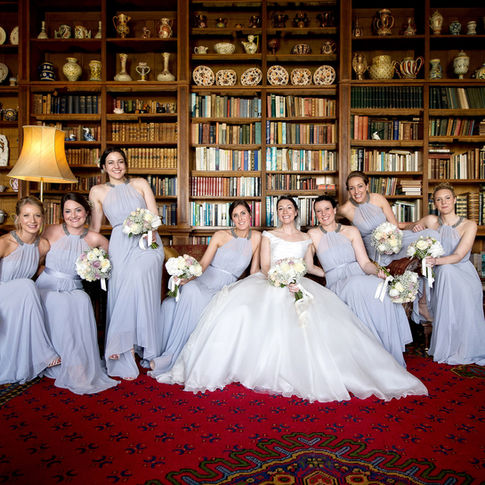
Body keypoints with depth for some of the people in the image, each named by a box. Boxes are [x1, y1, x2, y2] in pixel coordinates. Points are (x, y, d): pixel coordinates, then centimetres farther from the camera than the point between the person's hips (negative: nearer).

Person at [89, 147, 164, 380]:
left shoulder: (140, 184, 14)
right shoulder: (98, 191, 13)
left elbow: (154, 217, 8)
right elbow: (94, 228, 16)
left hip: (147, 243, 0)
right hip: (121, 246, 1)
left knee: (139, 277, -26)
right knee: (121, 294, -12)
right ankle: (126, 360, -4)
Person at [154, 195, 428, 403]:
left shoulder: (306, 238, 21)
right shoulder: (268, 236, 15)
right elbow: (265, 267, 2)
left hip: (299, 285, 1)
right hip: (269, 284, -1)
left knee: (320, 316, -32)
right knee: (238, 304, -31)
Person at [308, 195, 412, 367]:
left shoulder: (351, 231, 14)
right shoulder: (313, 235, 10)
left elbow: (364, 262, 5)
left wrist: (378, 271, -15)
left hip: (361, 277, 2)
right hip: (336, 284, -2)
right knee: (357, 284, -37)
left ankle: (390, 355, -22)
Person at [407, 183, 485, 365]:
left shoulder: (469, 225, -2)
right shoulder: (431, 221, 4)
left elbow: (458, 256, -14)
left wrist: (436, 261, -33)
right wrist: (416, 228, -2)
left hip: (464, 274, -2)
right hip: (441, 276, 2)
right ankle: (446, 348, -25)